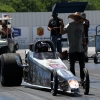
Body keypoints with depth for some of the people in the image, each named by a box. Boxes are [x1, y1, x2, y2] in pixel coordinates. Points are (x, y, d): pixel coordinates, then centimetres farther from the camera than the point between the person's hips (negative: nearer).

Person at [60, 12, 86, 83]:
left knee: (82, 65, 9)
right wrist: (62, 26, -36)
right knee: (72, 65, 3)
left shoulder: (81, 25, 9)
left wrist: (84, 42, 8)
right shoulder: (70, 25, -8)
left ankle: (82, 79, 20)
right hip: (72, 49, -5)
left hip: (81, 49, 5)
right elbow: (62, 32, -19)